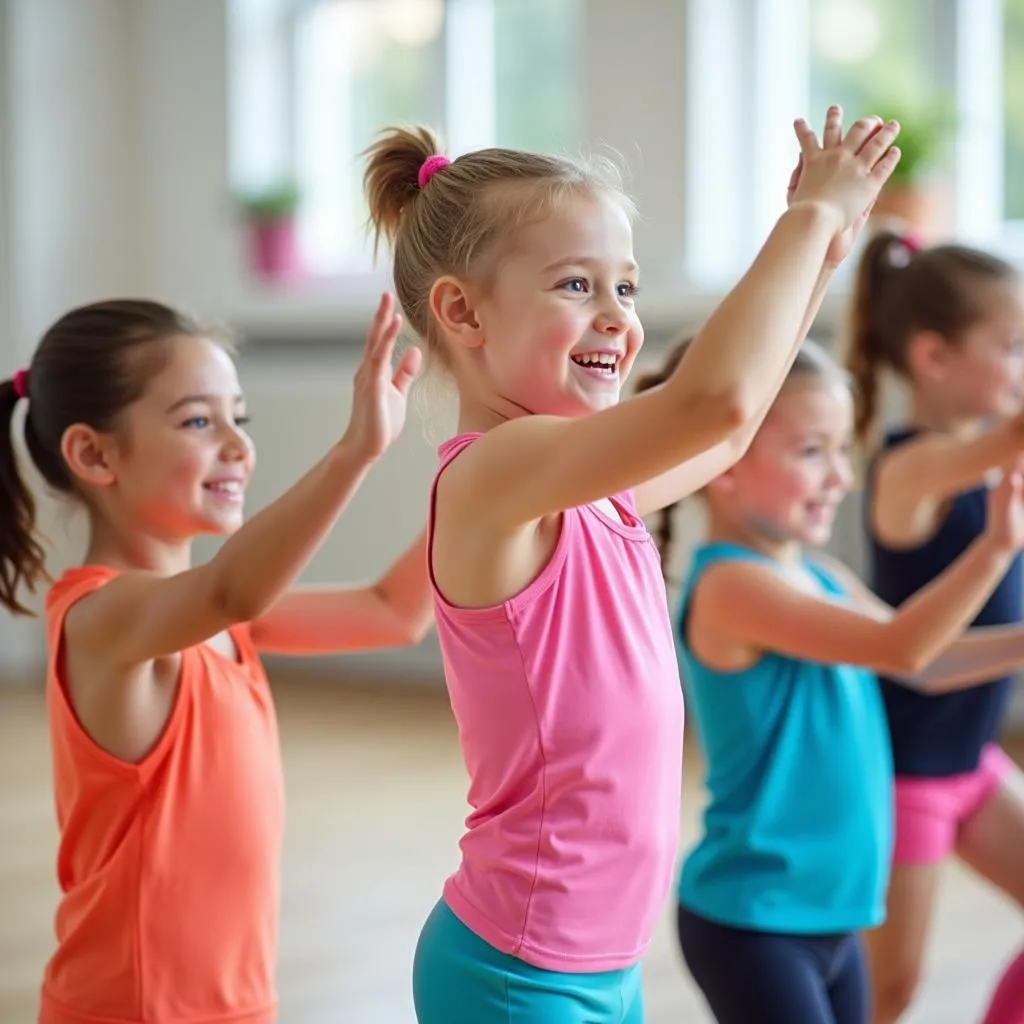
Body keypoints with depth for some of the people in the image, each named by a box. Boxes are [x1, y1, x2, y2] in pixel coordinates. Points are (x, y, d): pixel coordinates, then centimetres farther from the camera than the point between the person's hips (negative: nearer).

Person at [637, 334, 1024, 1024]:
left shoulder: (822, 578, 7)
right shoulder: (731, 585, -20)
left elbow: (925, 666, 18)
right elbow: (898, 649, -30)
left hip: (831, 918, 9)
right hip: (751, 922, -9)